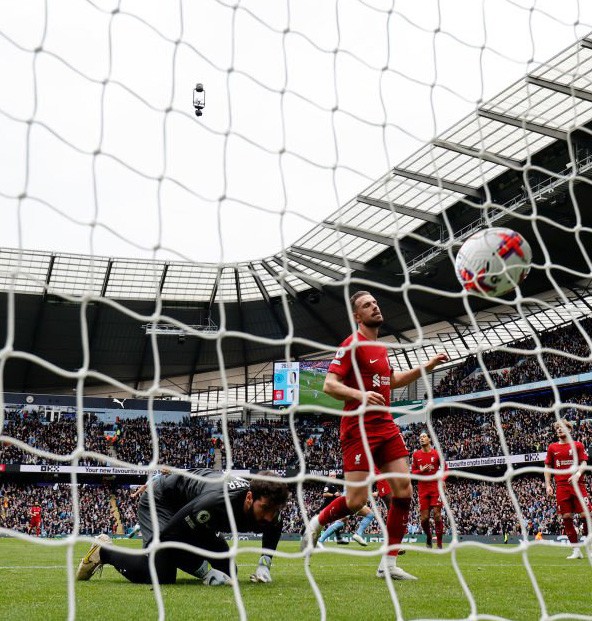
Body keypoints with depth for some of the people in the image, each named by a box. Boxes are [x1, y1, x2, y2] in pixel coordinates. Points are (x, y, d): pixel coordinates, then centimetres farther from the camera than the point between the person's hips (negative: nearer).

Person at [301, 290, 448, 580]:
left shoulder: (380, 346, 17)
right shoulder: (352, 344, -8)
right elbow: (329, 385, -14)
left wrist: (427, 366, 26)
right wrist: (359, 394, -31)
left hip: (386, 426, 8)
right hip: (359, 428, -8)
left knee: (403, 489, -2)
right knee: (356, 500, -10)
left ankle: (389, 564, 4)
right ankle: (316, 523, 20)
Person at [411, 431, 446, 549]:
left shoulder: (437, 453, 1)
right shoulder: (416, 454, 5)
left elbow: (444, 468, 8)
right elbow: (413, 471, 9)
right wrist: (421, 471, -11)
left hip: (436, 487, -2)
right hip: (422, 488, 2)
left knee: (437, 515, -8)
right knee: (424, 518, 0)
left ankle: (439, 543, -2)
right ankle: (428, 538, 24)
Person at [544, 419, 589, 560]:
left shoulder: (578, 445, 7)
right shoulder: (552, 447, 12)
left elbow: (584, 463, 2)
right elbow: (547, 467, 14)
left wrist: (578, 473, -18)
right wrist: (548, 485, 5)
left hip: (577, 485, -2)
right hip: (561, 487, 2)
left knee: (585, 515, -9)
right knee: (566, 517, -1)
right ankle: (576, 550, 6)